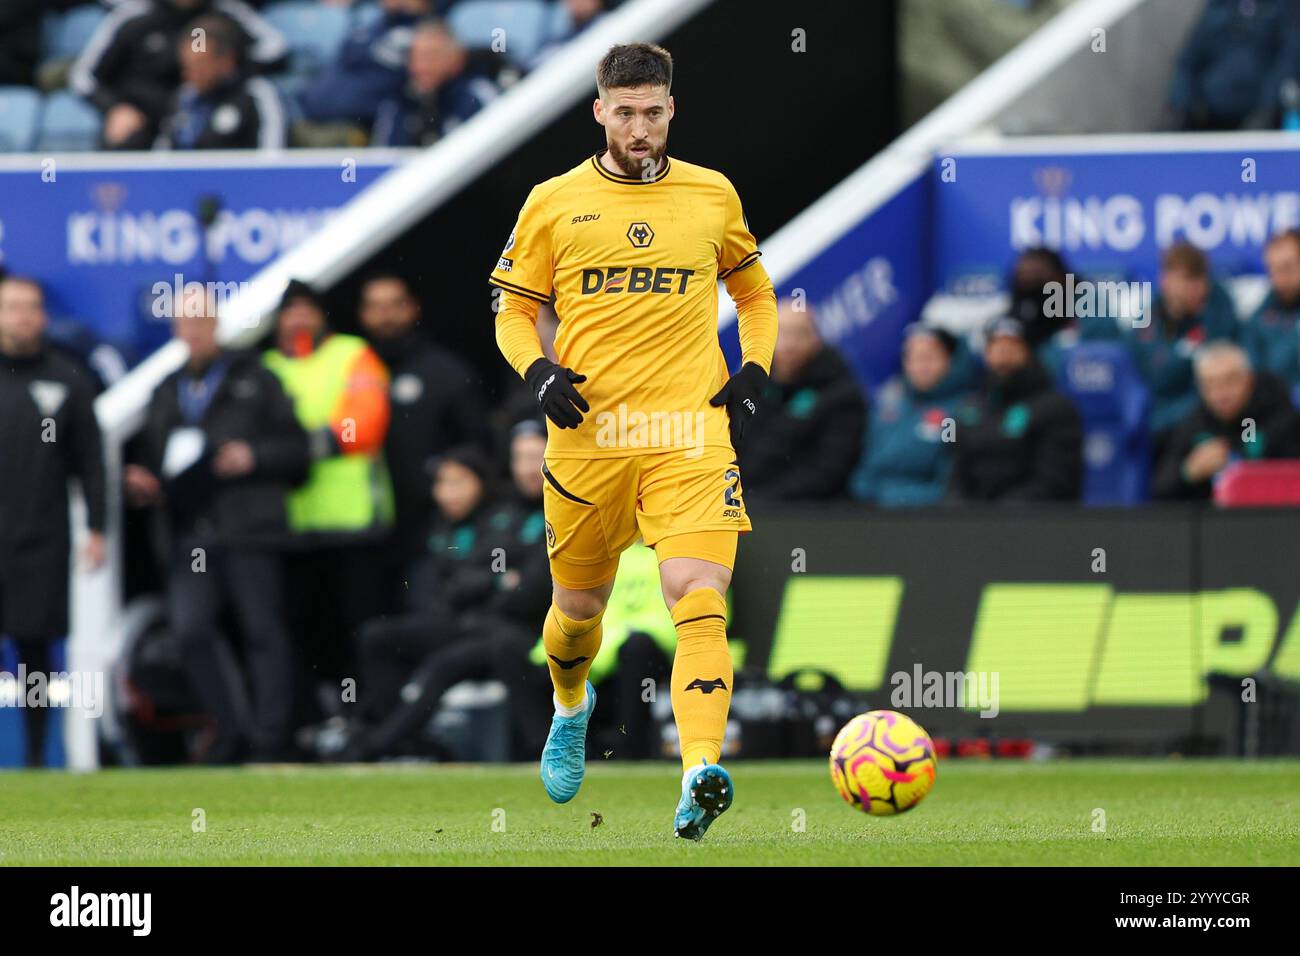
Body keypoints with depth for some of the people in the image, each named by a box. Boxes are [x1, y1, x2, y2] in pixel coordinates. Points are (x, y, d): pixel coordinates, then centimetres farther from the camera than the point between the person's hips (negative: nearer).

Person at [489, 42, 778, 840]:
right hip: (587, 434, 1)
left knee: (700, 600, -19)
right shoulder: (554, 203, 5)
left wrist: (755, 371, 5)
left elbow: (756, 295, 22)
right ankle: (571, 710, 48)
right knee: (579, 607, 15)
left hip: (692, 436, -1)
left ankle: (701, 774, -31)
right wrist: (537, 371, -9)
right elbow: (514, 310, 11)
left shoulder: (713, 196, 8)